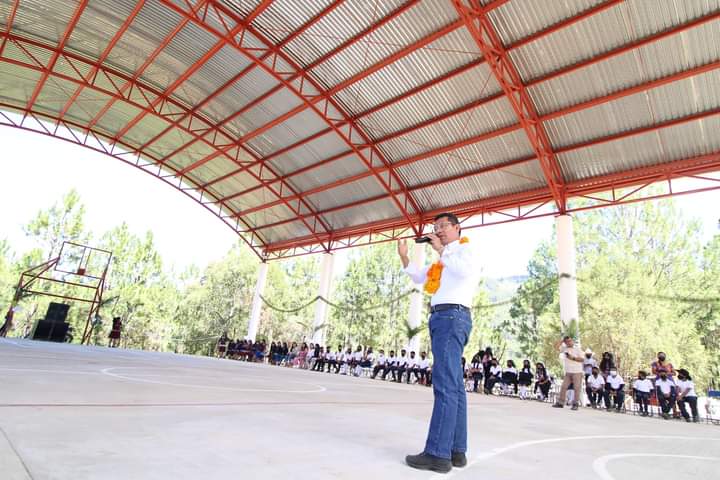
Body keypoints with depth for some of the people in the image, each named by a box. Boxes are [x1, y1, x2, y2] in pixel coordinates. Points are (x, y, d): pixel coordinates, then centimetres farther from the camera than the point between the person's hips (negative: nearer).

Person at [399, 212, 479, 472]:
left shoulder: (465, 248, 3)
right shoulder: (443, 259, 27)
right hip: (443, 318, 9)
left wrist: (441, 250, -12)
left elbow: (465, 270, -19)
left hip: (452, 316, -9)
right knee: (454, 385, 7)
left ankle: (438, 453, -13)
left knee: (445, 384, -13)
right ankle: (456, 450, 12)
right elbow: (418, 277, 27)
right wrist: (404, 256, 16)